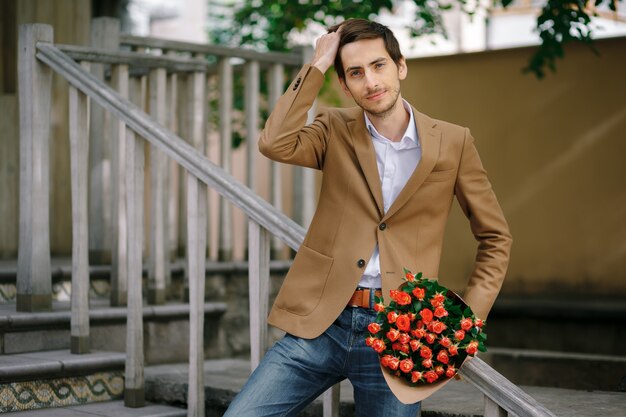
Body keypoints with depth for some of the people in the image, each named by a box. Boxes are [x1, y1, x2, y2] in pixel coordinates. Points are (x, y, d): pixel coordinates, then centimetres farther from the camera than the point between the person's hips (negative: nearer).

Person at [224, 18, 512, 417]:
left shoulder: (452, 142, 3)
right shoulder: (336, 130, 6)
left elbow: (496, 238, 10)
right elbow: (275, 144, -14)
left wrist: (469, 317, 0)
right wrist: (318, 65, -8)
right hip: (320, 323, 1)